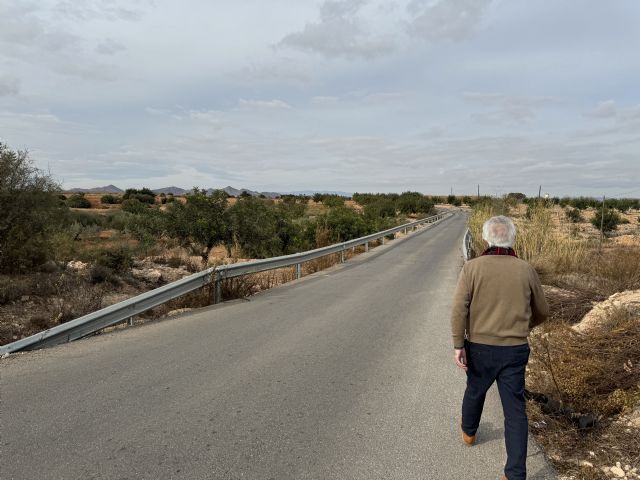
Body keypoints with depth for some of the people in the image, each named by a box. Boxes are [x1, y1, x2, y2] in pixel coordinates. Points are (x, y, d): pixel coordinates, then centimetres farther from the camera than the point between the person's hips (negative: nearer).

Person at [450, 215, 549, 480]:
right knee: (515, 409, 7)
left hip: (479, 347, 0)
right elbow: (542, 312, 9)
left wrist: (458, 345, -12)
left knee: (475, 390, 25)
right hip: (515, 350, 0)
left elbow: (459, 308, -17)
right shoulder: (526, 270, -2)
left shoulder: (472, 267, -9)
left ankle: (469, 431, 50)